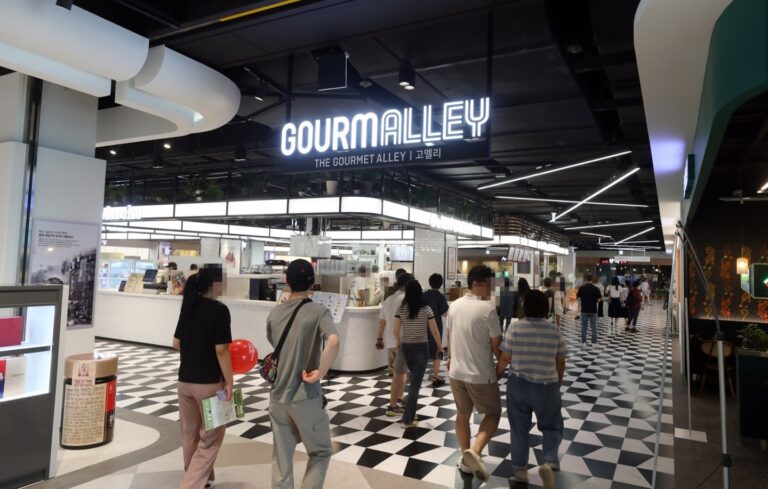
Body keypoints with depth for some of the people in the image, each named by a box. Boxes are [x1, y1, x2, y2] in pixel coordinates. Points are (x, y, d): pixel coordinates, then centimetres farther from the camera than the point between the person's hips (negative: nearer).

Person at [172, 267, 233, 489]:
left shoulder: (188, 306, 5)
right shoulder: (219, 310, -16)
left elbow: (176, 343, 11)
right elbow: (221, 350, -19)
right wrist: (229, 382, -11)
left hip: (185, 380, 7)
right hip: (209, 382, -7)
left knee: (190, 434, 20)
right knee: (210, 438, 8)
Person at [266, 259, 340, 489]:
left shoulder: (274, 313, 3)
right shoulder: (318, 311, -13)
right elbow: (333, 342, -31)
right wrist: (319, 373, -22)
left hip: (278, 396, 5)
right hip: (306, 397, -4)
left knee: (281, 458, 16)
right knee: (320, 453, 15)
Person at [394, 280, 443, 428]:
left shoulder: (401, 309, -4)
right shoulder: (426, 309, -10)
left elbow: (396, 331, -1)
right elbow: (434, 331, -6)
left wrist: (400, 344, 19)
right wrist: (440, 346, 10)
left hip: (406, 348, 3)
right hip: (421, 348, -3)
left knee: (414, 379, 25)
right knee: (416, 383, 2)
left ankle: (411, 411, 36)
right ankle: (407, 420, 3)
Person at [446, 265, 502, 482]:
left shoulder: (454, 306, 2)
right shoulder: (488, 308, -18)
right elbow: (496, 345, -13)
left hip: (456, 371, 6)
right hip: (481, 374, -6)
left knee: (462, 414, 19)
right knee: (493, 413, 12)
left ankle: (466, 459, 29)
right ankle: (474, 451, -7)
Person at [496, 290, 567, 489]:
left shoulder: (515, 328, -10)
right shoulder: (555, 331, -5)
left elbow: (505, 358, -6)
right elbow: (561, 362, 3)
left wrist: (497, 373, 13)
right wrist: (558, 381, 21)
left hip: (518, 385, 0)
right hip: (547, 386, 0)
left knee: (519, 428, 14)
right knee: (551, 426, 17)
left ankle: (520, 468, 24)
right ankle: (549, 462, -3)